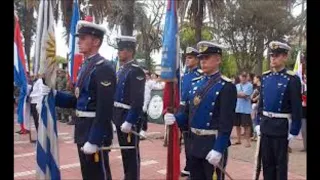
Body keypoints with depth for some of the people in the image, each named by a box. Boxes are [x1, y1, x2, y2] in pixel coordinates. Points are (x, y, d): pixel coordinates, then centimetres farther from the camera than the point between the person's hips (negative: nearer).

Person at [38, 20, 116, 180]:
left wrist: (94, 141, -24)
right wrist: (53, 94, 3)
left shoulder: (104, 68, -17)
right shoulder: (85, 66, 13)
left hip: (95, 132, -9)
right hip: (83, 129, 9)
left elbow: (104, 109, -23)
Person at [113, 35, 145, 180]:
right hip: (119, 117, 9)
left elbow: (137, 100, -21)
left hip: (130, 118, -9)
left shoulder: (136, 71, -16)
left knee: (132, 153, 1)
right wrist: (115, 116, 17)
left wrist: (129, 121, -22)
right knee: (124, 151, 18)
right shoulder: (121, 69, 13)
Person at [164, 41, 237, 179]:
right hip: (194, 143, 7)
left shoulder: (226, 86, -13)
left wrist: (218, 149, -24)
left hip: (213, 144, -7)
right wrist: (174, 118, -8)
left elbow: (226, 122, -19)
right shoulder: (195, 83, 10)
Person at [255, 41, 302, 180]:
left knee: (280, 162, 7)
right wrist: (258, 122, 10)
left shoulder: (292, 79, -11)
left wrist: (294, 131, -11)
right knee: (266, 161, 13)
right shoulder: (265, 77, 6)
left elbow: (297, 107, -11)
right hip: (265, 125, 5)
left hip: (281, 126, -5)